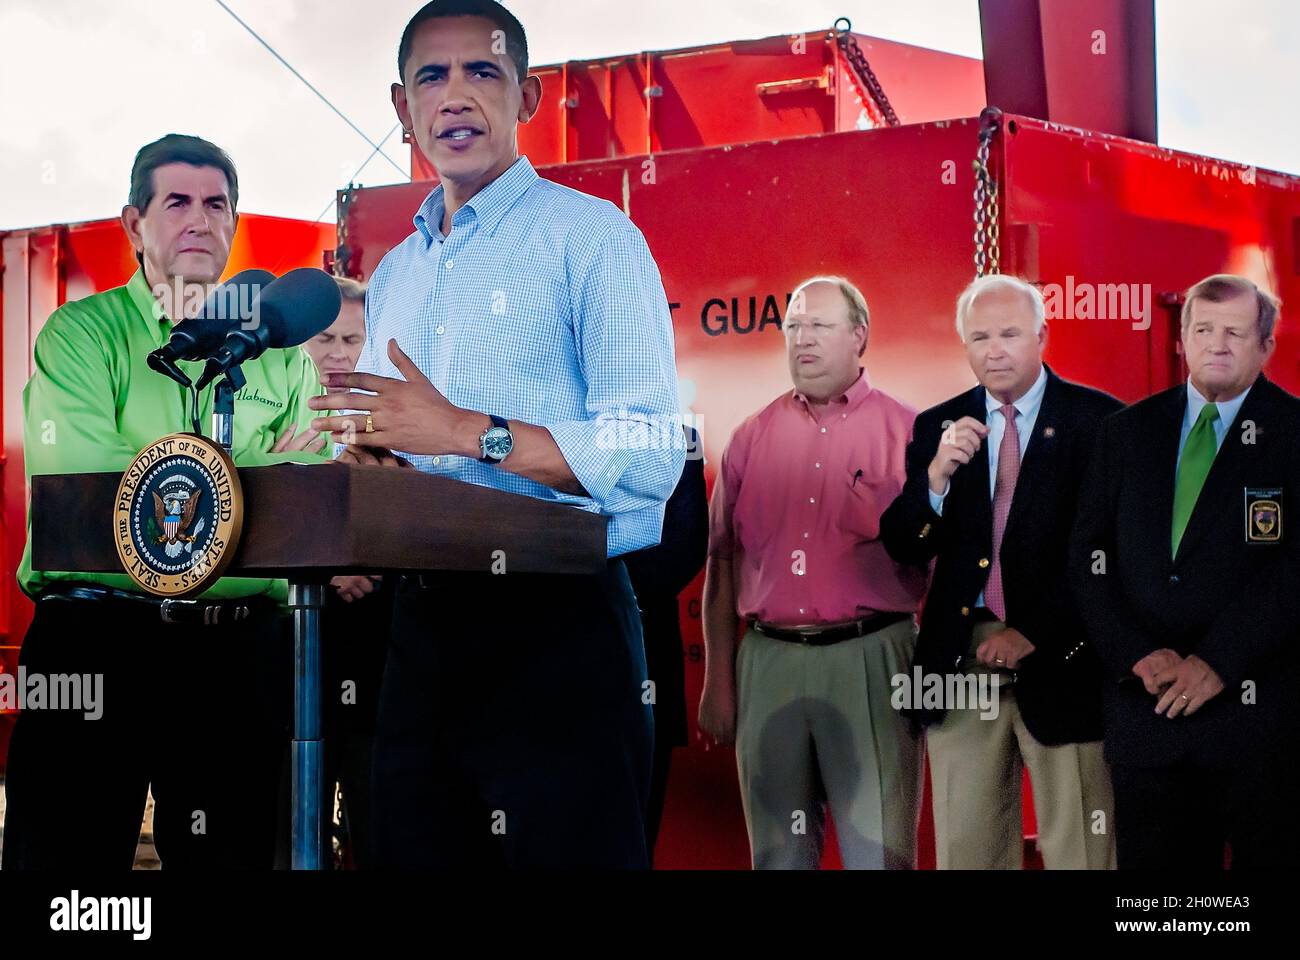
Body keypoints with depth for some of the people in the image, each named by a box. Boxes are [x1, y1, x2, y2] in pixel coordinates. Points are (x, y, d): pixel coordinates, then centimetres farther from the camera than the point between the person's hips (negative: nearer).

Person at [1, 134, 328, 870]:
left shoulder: (281, 352, 12)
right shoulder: (81, 334, 4)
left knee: (237, 851, 7)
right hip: (95, 635, -3)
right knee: (64, 851, 0)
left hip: (238, 643, 3)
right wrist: (253, 476, -10)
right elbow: (75, 480, -13)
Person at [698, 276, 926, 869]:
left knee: (879, 852, -1)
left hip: (870, 659, -3)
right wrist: (718, 682, 8)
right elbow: (723, 563, 11)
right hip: (768, 663, 3)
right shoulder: (752, 437, 11)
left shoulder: (907, 432, 2)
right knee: (779, 852, 10)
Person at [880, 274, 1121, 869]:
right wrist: (937, 475, -14)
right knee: (965, 852, 9)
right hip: (959, 662, 3)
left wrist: (1037, 632, -9)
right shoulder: (937, 428, 9)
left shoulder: (1097, 420, -2)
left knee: (1079, 853, 2)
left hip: (1062, 666, -3)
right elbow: (903, 549, 3)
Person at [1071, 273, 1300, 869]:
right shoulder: (1127, 433, 11)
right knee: (1150, 861, 7)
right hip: (1144, 706, 3)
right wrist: (1138, 655, -7)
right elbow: (1088, 554, 6)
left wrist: (1218, 661, -14)